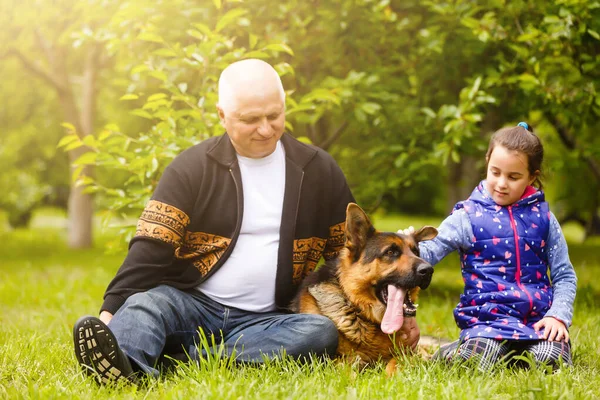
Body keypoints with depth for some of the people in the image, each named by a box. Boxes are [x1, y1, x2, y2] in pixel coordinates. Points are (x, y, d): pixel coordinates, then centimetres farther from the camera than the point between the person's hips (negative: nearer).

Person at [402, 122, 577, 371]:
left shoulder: (542, 217, 10)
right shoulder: (468, 216, 3)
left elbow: (564, 275, 12)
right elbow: (430, 251, -6)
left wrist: (558, 315, -3)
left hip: (538, 319, 3)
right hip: (487, 318, -2)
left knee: (552, 359, -26)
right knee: (482, 361, -30)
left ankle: (512, 349, 7)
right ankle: (449, 354, 5)